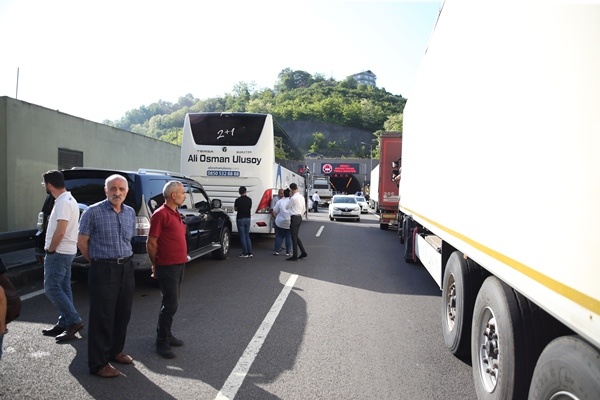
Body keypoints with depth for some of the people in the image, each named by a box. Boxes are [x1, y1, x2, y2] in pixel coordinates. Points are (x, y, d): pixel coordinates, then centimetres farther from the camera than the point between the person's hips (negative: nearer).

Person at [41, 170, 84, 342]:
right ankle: (64, 324, 20)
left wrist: (50, 250, -12)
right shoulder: (68, 199, 13)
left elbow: (60, 232, -26)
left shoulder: (63, 202, -20)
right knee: (63, 288, 13)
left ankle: (75, 321, -2)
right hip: (65, 252, 10)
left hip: (59, 253, -10)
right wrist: (52, 250, 18)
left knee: (51, 289, -5)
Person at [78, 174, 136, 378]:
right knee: (102, 316, 0)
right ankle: (98, 363, 11)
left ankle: (115, 351, 31)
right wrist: (96, 262, 3)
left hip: (126, 268, 6)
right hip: (104, 270, -6)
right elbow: (82, 242, -3)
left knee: (123, 313, 14)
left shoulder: (130, 213, 8)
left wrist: (123, 259, 15)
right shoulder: (93, 212, -8)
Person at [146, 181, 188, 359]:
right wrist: (155, 265, -5)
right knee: (170, 304, -4)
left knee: (172, 303, 17)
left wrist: (183, 256, 14)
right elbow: (151, 244, -14)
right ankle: (162, 343, 8)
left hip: (179, 266, 9)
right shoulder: (161, 214, -15)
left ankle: (166, 334, 30)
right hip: (167, 267, -9)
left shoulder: (175, 214, 13)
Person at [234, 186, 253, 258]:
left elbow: (235, 209, -1)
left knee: (242, 236, 1)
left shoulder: (238, 200, -12)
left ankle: (245, 253, 2)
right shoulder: (249, 199, 1)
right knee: (247, 236, 13)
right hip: (247, 218, 5)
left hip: (240, 219, -5)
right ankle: (250, 253, 12)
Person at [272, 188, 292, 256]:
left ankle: (276, 251, 11)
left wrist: (277, 217, 14)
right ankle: (288, 252, 9)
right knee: (289, 237, 8)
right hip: (290, 223, 0)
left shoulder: (280, 201, -7)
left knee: (279, 236, 11)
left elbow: (274, 212, -4)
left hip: (280, 222, 0)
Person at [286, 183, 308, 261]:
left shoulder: (293, 198, -17)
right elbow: (304, 209, 16)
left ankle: (295, 256, 4)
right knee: (296, 236, 18)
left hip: (294, 218, -9)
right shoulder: (302, 197, 10)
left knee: (294, 237, -2)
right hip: (299, 217, 9)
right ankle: (303, 252, 18)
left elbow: (287, 207, -3)